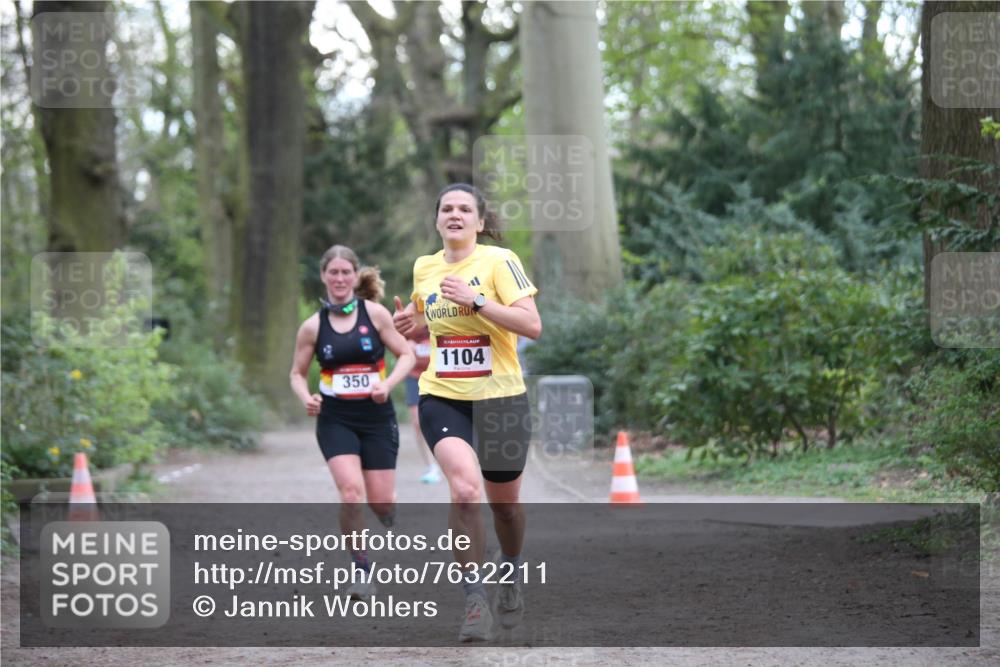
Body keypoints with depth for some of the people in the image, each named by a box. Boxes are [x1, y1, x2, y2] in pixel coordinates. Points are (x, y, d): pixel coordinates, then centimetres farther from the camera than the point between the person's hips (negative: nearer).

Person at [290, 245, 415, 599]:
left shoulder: (375, 313, -3)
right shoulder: (312, 326, -1)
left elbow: (406, 354, 1)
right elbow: (297, 373, 10)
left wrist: (388, 383, -16)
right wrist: (306, 397, -11)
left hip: (377, 417, 0)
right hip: (335, 420, 0)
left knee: (381, 502, 2)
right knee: (351, 493, -21)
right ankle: (361, 571, -9)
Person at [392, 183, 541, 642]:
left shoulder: (499, 260, -8)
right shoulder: (423, 268, 7)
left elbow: (532, 324, -18)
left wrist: (474, 300, -24)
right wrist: (413, 322, 5)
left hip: (499, 397, -2)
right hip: (442, 397, 2)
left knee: (503, 502, 12)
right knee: (464, 488, -24)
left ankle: (510, 577, 44)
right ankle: (475, 601, -17)